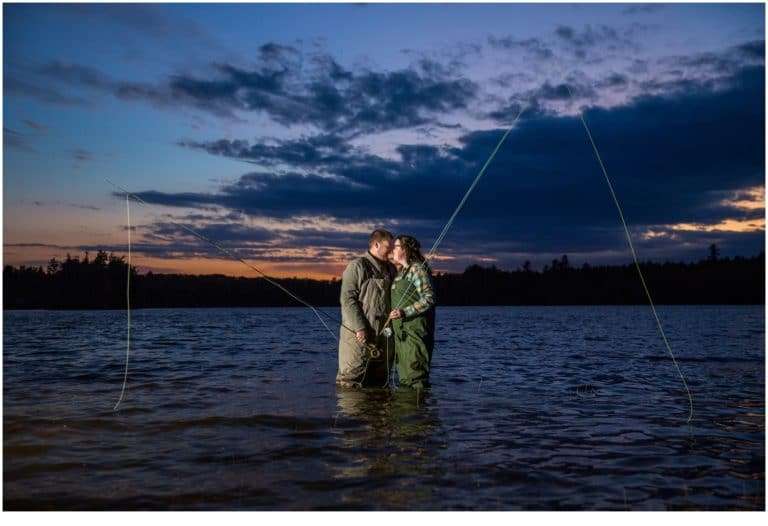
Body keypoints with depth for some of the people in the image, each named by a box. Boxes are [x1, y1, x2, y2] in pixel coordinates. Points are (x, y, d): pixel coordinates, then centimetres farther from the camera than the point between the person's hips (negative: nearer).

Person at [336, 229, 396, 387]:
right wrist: (359, 327, -19)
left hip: (384, 335, 7)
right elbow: (347, 299, -12)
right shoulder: (357, 266, -5)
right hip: (358, 335, -7)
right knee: (350, 382, -4)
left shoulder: (390, 269, 16)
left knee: (379, 383, 13)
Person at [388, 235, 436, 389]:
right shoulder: (402, 271, 19)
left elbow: (429, 298, -16)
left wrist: (405, 313, -22)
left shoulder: (418, 268, -8)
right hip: (401, 331, 9)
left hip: (415, 331, -9)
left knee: (416, 378, -9)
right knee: (404, 378, 12)